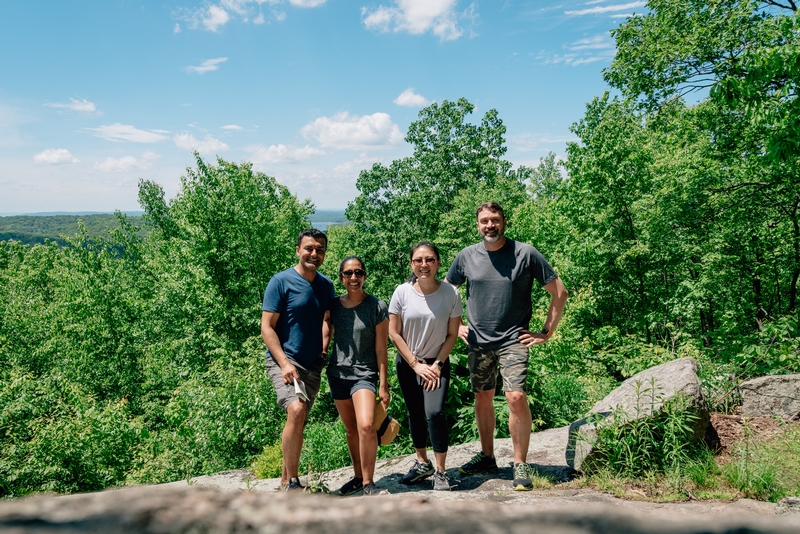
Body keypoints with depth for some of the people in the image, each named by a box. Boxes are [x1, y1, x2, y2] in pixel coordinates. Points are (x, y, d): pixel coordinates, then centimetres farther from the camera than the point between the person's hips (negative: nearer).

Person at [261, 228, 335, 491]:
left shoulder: (326, 285, 8)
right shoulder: (281, 282, -8)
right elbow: (267, 327, -10)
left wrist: (324, 350, 5)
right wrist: (285, 363, -19)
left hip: (313, 364, 6)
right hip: (284, 361, -5)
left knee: (298, 422, 11)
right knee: (296, 410, -25)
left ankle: (286, 478, 28)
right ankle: (291, 482, -12)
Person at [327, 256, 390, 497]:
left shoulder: (377, 307, -8)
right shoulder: (334, 305, 2)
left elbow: (381, 349, -7)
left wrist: (383, 385, -7)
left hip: (364, 374, -4)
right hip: (338, 373, 4)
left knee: (366, 426, -19)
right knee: (351, 429, 12)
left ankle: (368, 482, -2)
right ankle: (358, 477, 28)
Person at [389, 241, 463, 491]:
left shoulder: (450, 294, -12)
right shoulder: (402, 292, -11)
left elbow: (452, 335, -5)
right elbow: (394, 333, -7)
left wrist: (437, 365, -11)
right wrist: (416, 364, -8)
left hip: (437, 363, -2)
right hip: (408, 364, 2)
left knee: (434, 413, -15)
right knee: (415, 414, 12)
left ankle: (440, 471, 1)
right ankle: (422, 463, 32)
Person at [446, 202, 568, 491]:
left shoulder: (525, 253, -6)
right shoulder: (466, 256, 2)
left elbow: (559, 293, 0)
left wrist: (546, 332, -1)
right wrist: (455, 326, 10)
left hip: (513, 340, -3)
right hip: (478, 341, 4)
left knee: (516, 398, -13)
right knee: (482, 398, 12)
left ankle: (520, 465, 3)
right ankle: (487, 457, 29)